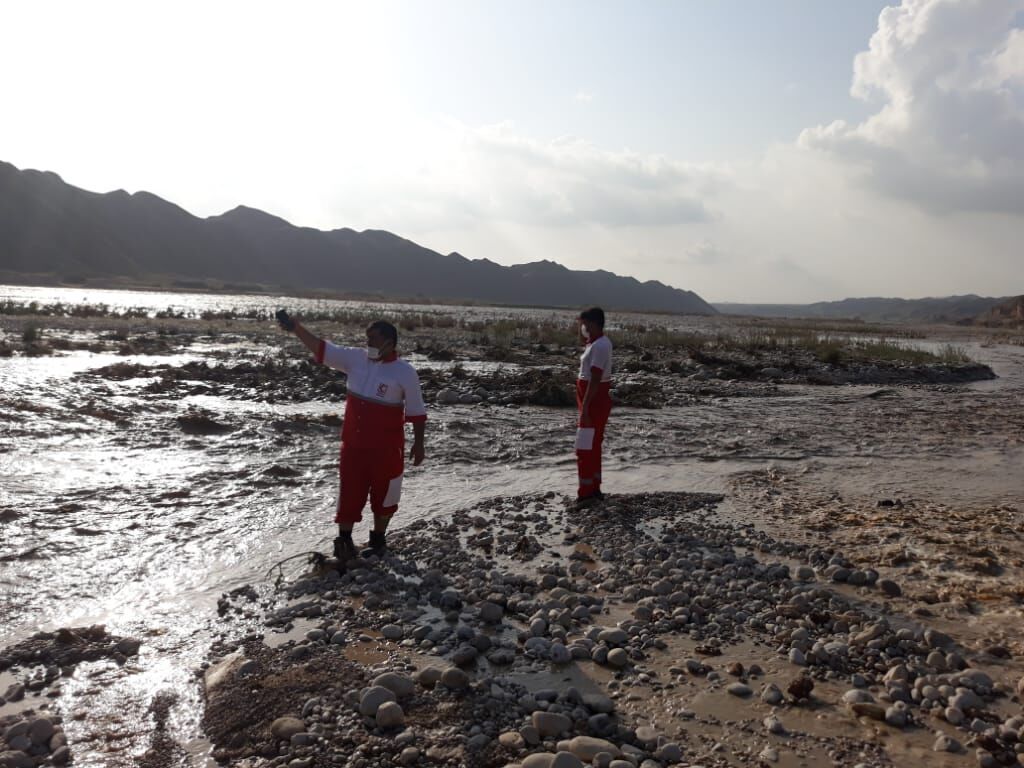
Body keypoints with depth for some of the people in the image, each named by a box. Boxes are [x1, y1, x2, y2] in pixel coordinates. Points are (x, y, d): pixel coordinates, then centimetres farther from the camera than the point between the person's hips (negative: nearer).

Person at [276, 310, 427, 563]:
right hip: (353, 443, 4)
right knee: (349, 491, 8)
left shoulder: (405, 373, -12)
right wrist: (296, 328, -14)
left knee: (382, 493, 11)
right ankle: (344, 541, 19)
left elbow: (417, 412, -6)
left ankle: (378, 540, 29)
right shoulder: (355, 358, -1)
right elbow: (321, 349, -3)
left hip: (387, 447, -3)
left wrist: (418, 444, -4)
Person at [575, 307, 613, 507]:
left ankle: (586, 494, -2)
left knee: (585, 449, -6)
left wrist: (585, 409, -26)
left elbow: (594, 380, -26)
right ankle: (594, 489, 25)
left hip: (594, 403, -11)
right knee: (593, 447, 17)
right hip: (598, 401, 11)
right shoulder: (599, 342, 10)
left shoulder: (599, 346, -21)